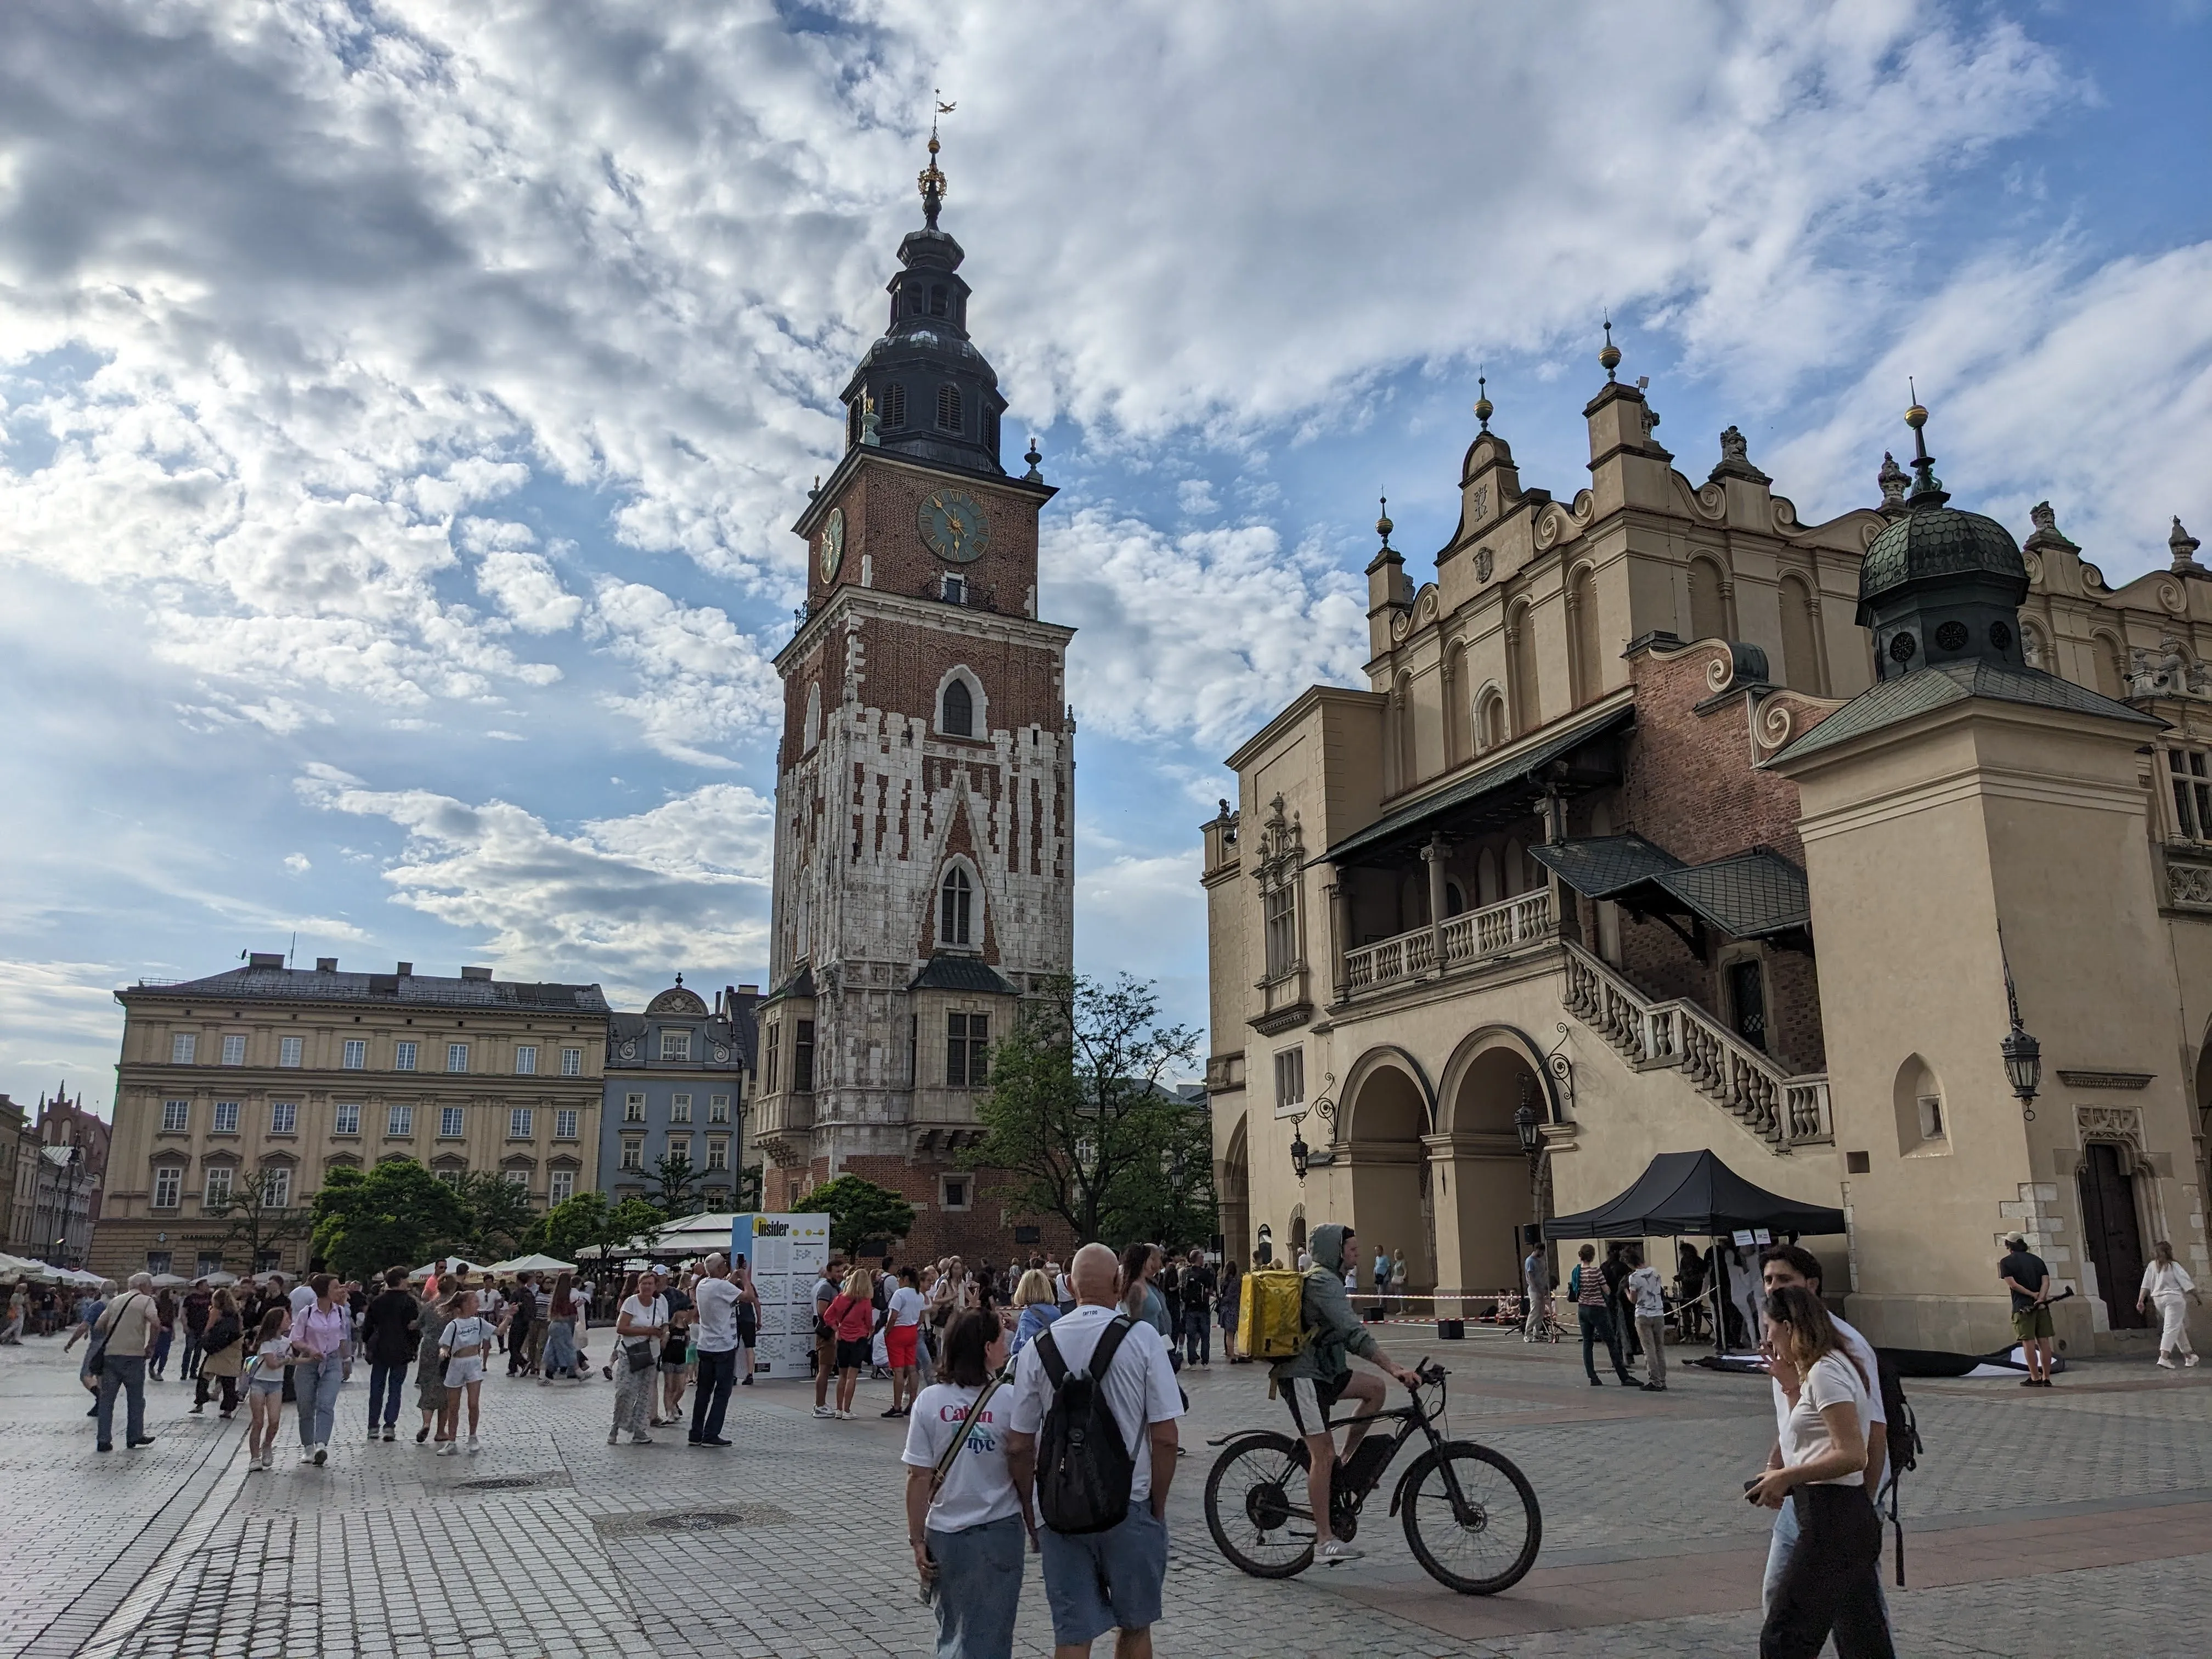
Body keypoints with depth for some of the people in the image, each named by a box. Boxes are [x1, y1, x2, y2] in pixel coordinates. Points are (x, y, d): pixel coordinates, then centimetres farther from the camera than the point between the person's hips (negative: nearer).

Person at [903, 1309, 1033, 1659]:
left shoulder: (929, 1401, -8)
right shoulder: (1009, 1400, -12)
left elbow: (919, 1478, -7)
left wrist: (917, 1540, 1)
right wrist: (1033, 1525, 9)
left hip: (945, 1533, 2)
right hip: (1000, 1529, -2)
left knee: (951, 1628, 21)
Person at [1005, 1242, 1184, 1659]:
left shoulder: (1039, 1347, -3)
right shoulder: (1141, 1338, -10)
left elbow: (1019, 1447, 0)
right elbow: (1165, 1437, -10)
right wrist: (1158, 1505, 3)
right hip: (1130, 1503, -1)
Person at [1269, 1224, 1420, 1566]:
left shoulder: (1326, 1279, 16)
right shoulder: (1323, 1282, -17)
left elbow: (1344, 1332, 26)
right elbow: (1353, 1332, -28)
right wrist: (1393, 1366, -34)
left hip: (1323, 1369, 10)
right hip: (1303, 1375, -10)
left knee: (1375, 1389, 5)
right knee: (1323, 1453, -9)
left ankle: (1347, 1464, 9)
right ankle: (1325, 1541, -5)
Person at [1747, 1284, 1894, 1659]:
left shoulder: (1824, 1372, -16)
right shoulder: (1830, 1367, 14)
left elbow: (1852, 1455, -24)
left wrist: (1786, 1477, -18)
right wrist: (1790, 1384, 14)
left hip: (1832, 1519, -11)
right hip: (1849, 1518, 11)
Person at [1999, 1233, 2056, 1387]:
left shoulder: (2007, 1262, 1)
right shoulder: (2037, 1260, 15)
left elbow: (2012, 1283, -10)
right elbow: (2046, 1281, 2)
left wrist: (2033, 1294, -7)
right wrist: (2040, 1298, -9)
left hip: (2023, 1306, -5)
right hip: (2042, 1306, 5)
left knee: (2028, 1342, -3)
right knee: (2044, 1341, 6)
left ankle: (2035, 1378, -4)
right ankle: (2046, 1378, 8)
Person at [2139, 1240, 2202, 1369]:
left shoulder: (2151, 1266, 6)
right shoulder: (2173, 1266, -5)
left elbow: (2145, 1285, 3)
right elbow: (2187, 1283, -5)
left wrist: (2140, 1301, 3)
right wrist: (2198, 1297, 7)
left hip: (2158, 1299, 5)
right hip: (2174, 1297, -5)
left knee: (2178, 1327, 20)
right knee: (2172, 1328, -10)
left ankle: (2188, 1355, 30)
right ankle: (2164, 1357, -24)